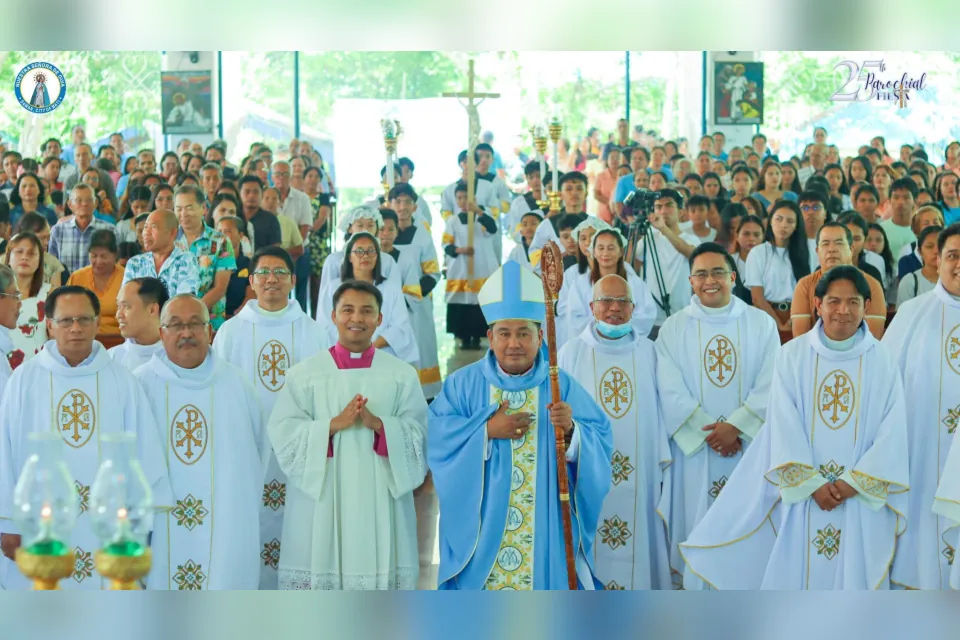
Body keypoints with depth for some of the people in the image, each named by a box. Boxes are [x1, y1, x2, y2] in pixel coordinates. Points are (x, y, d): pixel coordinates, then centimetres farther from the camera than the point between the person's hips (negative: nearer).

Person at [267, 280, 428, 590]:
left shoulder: (402, 375, 7)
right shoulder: (304, 374, 5)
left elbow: (419, 435, -1)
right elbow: (283, 434, -4)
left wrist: (378, 424, -17)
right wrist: (334, 424, -17)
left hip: (380, 503, 1)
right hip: (320, 504, -1)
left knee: (381, 571, -1)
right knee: (319, 578, -2)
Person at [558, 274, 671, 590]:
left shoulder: (647, 352, 6)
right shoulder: (572, 352, 0)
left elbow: (658, 410, 7)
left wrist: (661, 465, 4)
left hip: (639, 474, 2)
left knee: (638, 547, 6)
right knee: (591, 544, 1)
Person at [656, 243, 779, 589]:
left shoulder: (761, 324, 4)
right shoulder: (673, 329, 3)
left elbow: (769, 386, -4)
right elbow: (671, 392, -5)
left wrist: (736, 426, -16)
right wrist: (708, 433, -13)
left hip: (749, 446, 0)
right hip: (693, 447, 0)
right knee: (697, 520, 2)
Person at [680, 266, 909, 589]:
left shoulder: (882, 361, 1)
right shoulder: (792, 356, 0)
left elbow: (892, 431, -3)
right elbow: (784, 425, -5)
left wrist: (853, 482, -12)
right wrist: (813, 483, -13)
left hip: (863, 496, 0)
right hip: (803, 493, 0)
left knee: (855, 577, 2)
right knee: (796, 576, 2)